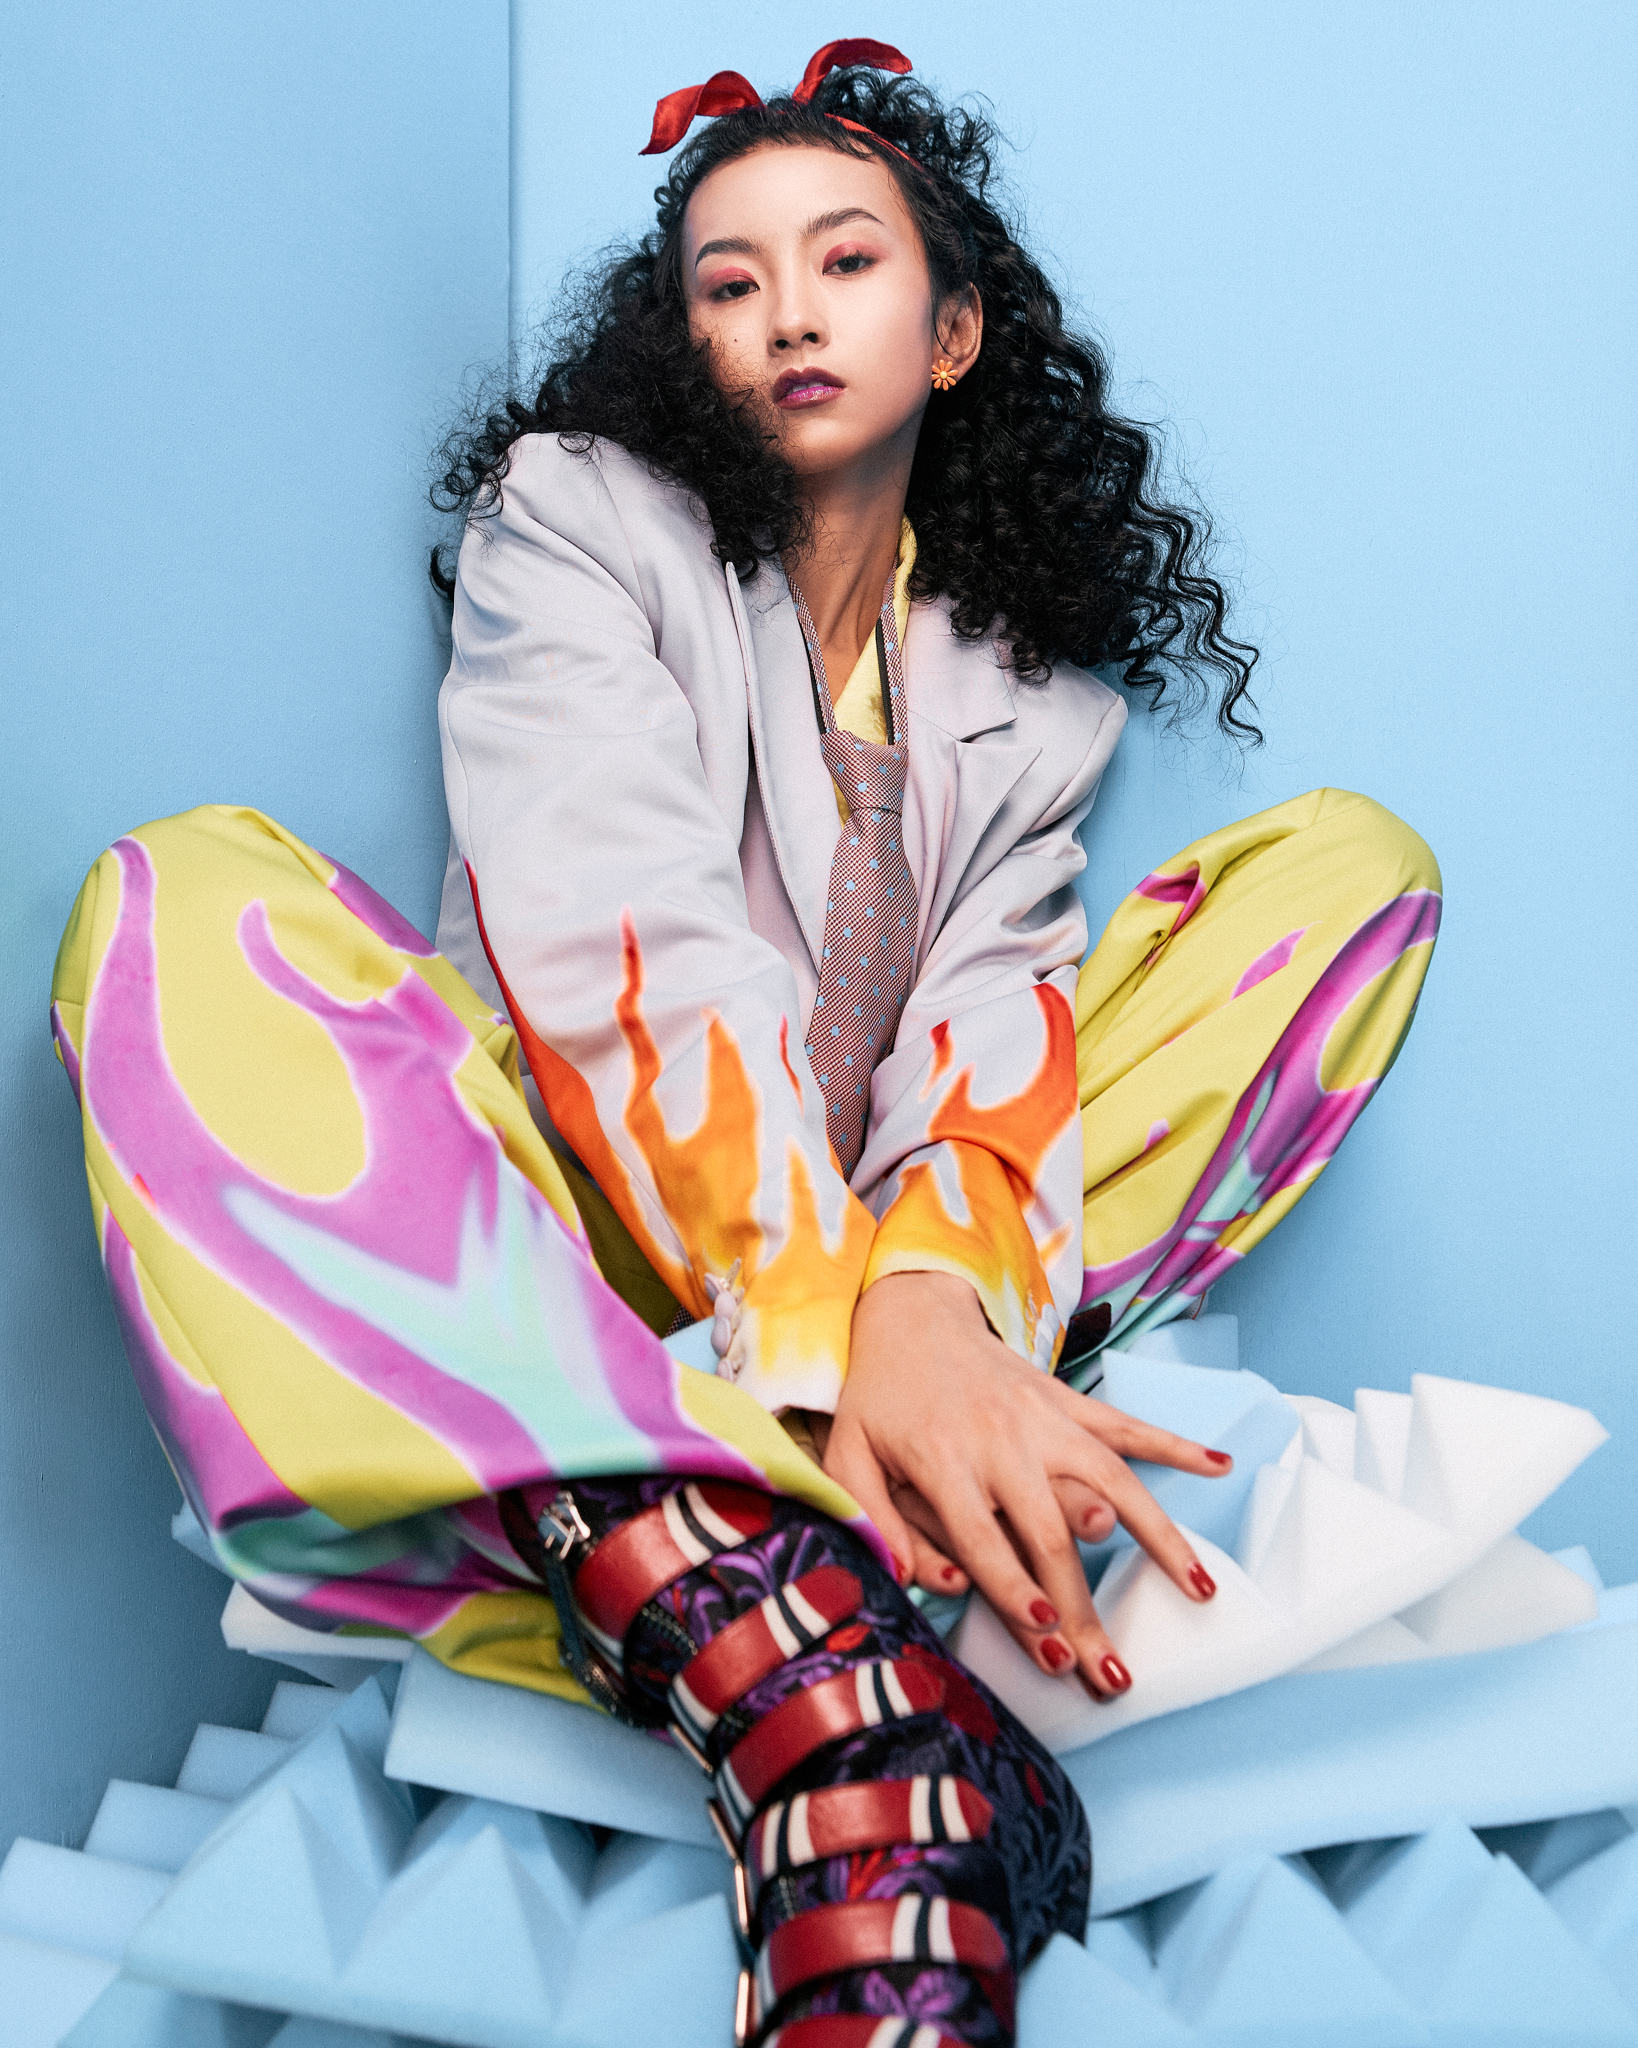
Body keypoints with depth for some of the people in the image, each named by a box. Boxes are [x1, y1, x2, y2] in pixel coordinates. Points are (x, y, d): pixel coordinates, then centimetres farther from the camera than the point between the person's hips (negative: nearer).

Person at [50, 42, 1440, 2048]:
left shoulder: (1034, 642, 11)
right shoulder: (573, 512, 2)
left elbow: (997, 977, -7)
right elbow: (632, 940, -16)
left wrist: (928, 1296, -30)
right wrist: (829, 1319, -32)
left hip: (903, 1264, 3)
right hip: (607, 1245, -2)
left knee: (1350, 850, -8)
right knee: (179, 911, -28)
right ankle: (836, 1710, -47)